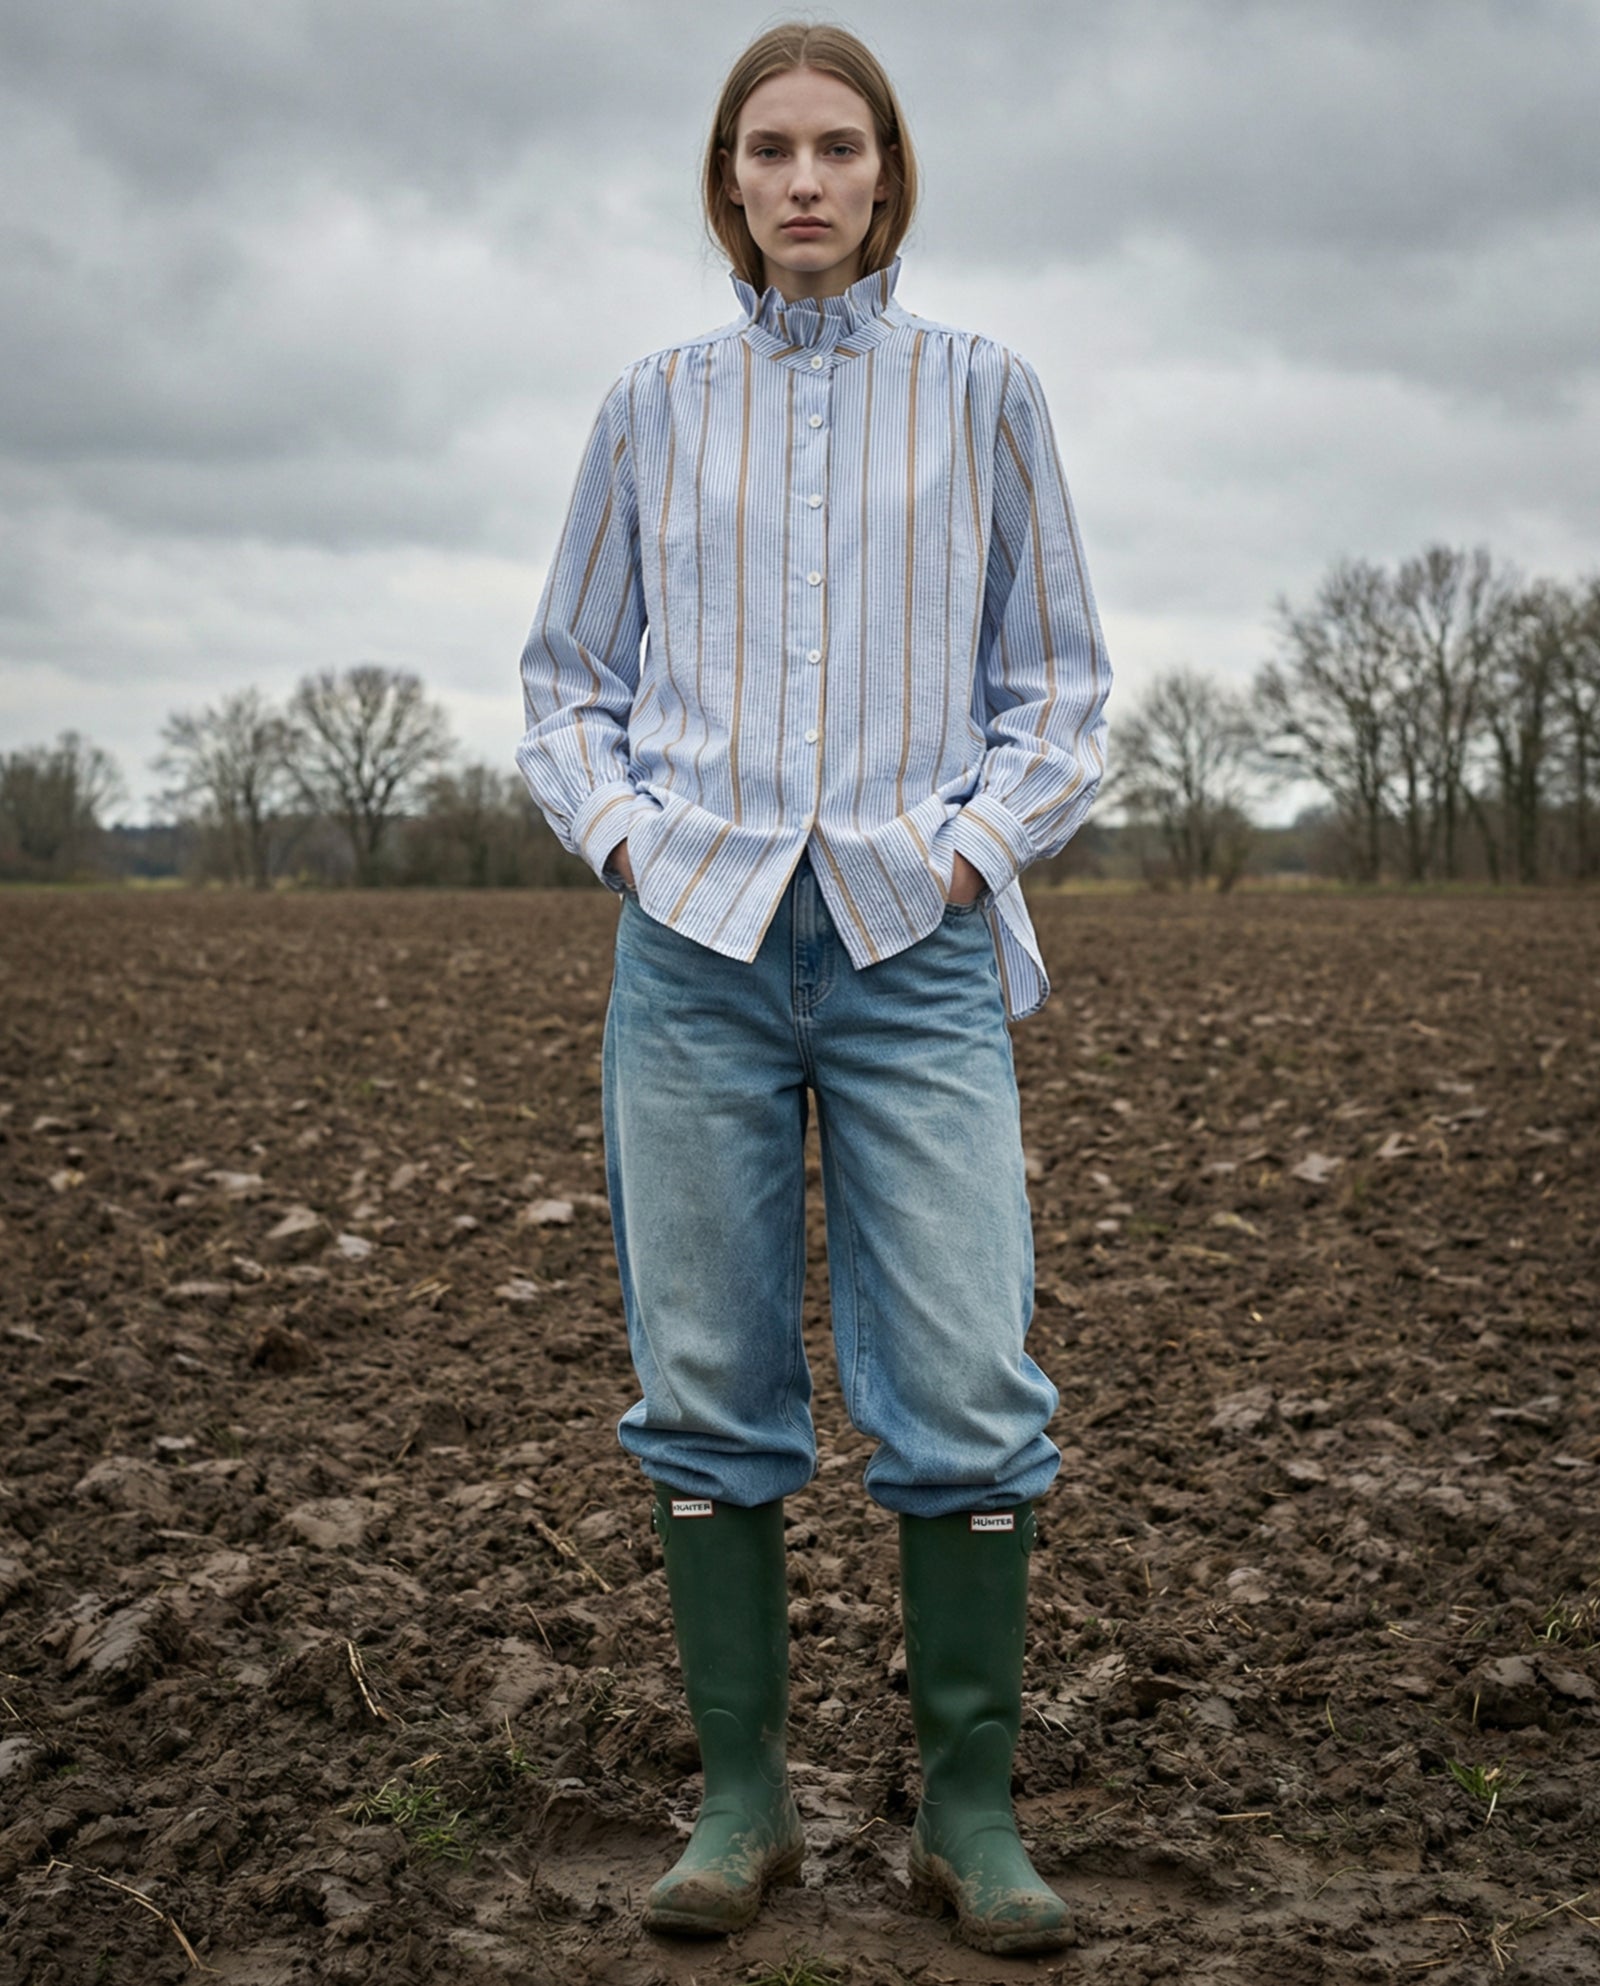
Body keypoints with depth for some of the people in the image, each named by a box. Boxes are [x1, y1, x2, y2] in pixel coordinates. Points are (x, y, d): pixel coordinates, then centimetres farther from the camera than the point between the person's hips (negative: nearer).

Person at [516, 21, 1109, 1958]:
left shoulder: (982, 396, 9)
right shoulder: (655, 407, 11)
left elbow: (1060, 684, 12)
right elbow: (566, 681, 16)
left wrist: (972, 845, -3)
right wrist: (627, 838, 0)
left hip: (914, 945, -1)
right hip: (698, 942, 1)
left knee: (965, 1391, -6)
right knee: (706, 1388, 3)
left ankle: (969, 1811, 9)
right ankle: (743, 1798, 15)